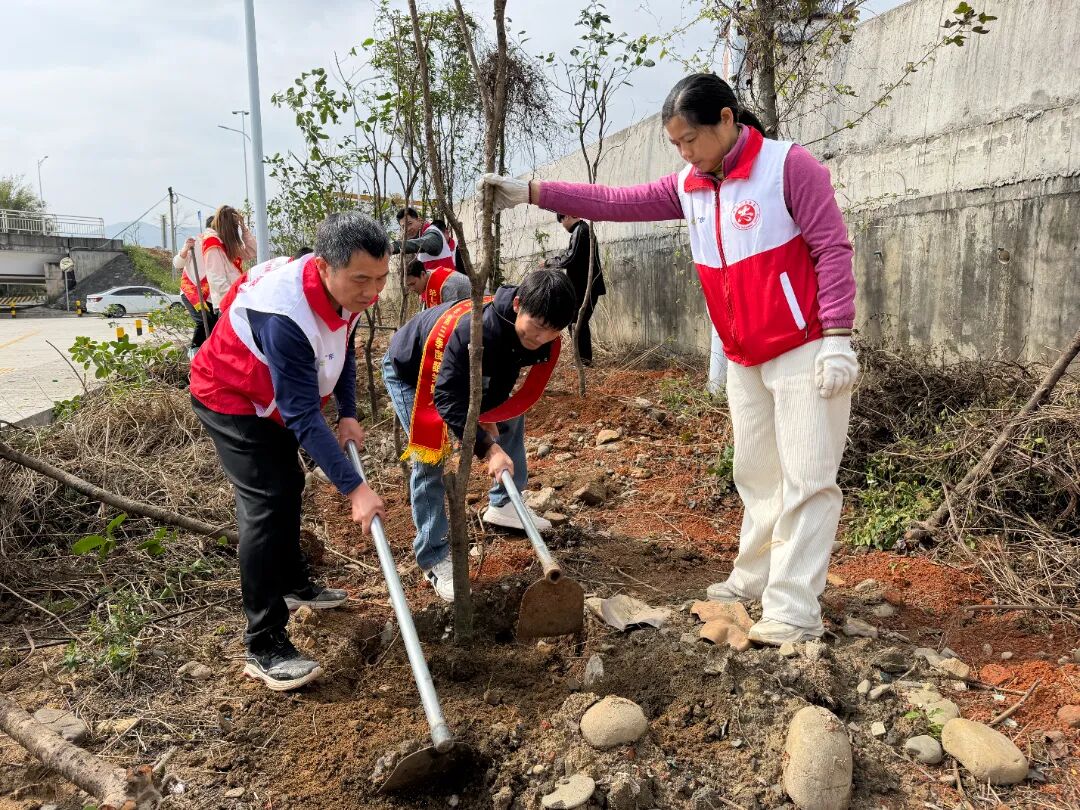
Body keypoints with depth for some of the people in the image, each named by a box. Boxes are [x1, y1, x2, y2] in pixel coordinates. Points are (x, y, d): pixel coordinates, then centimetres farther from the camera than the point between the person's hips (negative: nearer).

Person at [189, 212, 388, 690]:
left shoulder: (346, 289, -14)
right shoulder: (286, 316, -41)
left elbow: (343, 348, 5)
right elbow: (303, 417, -39)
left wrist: (348, 415, -5)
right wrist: (353, 488, -39)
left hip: (268, 398, 9)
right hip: (230, 400, -9)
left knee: (288, 488, 21)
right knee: (267, 504, -17)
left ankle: (294, 584, 42)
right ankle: (264, 647, -10)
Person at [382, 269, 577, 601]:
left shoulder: (543, 338, -22)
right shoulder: (471, 328, -45)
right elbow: (448, 399, -42)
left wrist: (485, 416, -17)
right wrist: (487, 448, -44)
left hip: (467, 373, 7)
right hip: (409, 372, -7)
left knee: (511, 415, 10)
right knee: (429, 458, -15)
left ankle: (503, 504, 26)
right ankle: (434, 559, -6)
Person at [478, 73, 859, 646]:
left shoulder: (789, 165, -10)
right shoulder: (688, 186, 9)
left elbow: (833, 248, -13)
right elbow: (616, 202, 7)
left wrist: (837, 338, -20)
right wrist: (531, 193, 2)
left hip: (806, 350, -7)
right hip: (744, 360, 7)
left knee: (806, 480, -3)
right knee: (755, 475, 14)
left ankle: (794, 609, 1)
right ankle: (754, 580, 27)